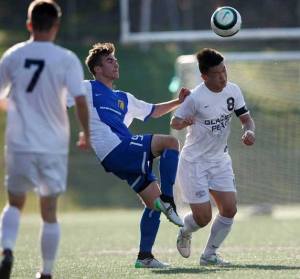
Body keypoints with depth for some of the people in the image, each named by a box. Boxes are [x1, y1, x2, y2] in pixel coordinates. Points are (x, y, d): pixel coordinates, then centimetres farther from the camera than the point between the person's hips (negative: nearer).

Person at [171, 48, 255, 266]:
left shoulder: (233, 91, -4)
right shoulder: (196, 97, -19)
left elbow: (246, 118, 5)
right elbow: (174, 122, -11)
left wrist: (249, 131, -18)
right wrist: (184, 122, -35)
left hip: (220, 159, 5)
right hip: (194, 162, -5)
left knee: (229, 209, -5)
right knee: (203, 217, -8)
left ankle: (209, 254, 13)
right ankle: (185, 232, 29)